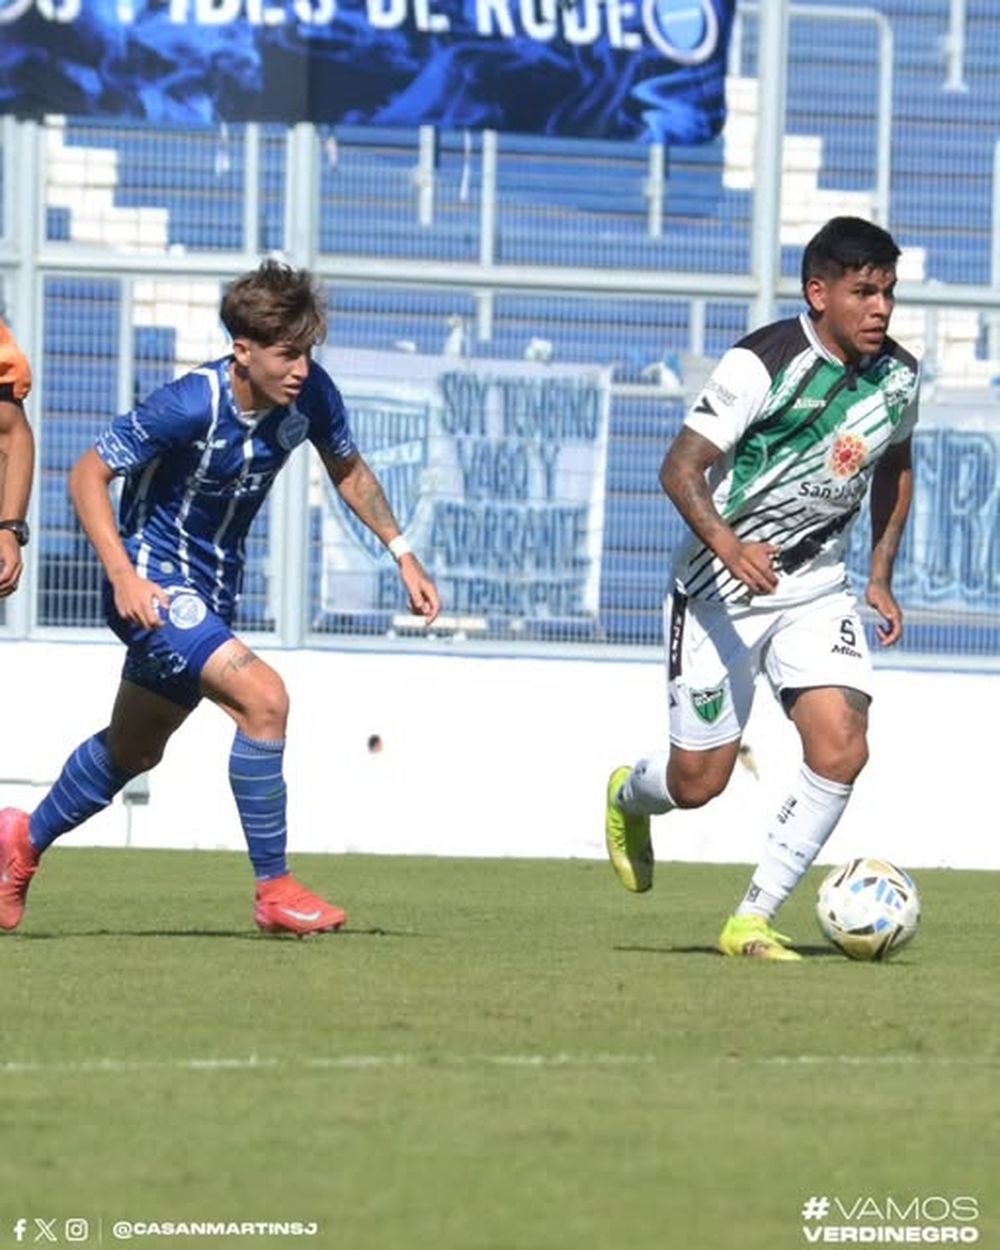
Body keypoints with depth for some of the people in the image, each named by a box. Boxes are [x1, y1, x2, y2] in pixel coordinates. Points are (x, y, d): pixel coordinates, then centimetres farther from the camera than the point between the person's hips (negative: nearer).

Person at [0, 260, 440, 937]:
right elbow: (88, 474, -19)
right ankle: (275, 891, -16)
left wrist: (402, 551, 5)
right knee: (264, 697, -24)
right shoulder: (190, 406, -27)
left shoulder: (310, 394, -9)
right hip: (154, 587, -8)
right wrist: (123, 577, -28)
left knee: (134, 749, 22)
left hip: (213, 592, 8)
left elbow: (348, 468, 12)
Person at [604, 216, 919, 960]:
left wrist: (882, 577, 14)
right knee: (699, 781, 1)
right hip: (721, 590, -5)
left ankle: (754, 920, -6)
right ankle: (629, 796, 41)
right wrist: (729, 546, -40)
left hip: (817, 589, 5)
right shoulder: (764, 364, -20)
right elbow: (681, 467, -23)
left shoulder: (898, 377, -1)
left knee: (841, 749, -17)